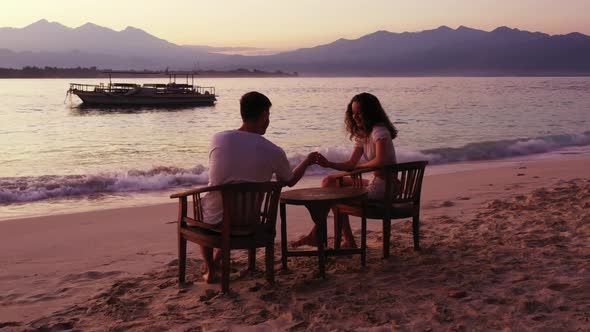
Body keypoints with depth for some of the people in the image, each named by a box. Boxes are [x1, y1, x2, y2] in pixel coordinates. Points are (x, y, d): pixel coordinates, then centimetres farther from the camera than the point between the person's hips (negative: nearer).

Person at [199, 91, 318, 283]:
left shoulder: (218, 139, -12)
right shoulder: (274, 152, -14)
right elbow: (290, 181, 6)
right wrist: (307, 161, 26)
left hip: (214, 220, -1)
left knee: (201, 206, 35)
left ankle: (210, 270, 28)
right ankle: (217, 262, 42)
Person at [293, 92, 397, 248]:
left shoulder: (379, 131, -16)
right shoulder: (362, 135, 14)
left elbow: (380, 161, -31)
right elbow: (350, 164, 9)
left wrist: (359, 166, -13)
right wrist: (328, 164, -7)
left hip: (384, 187, -10)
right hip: (374, 184, 10)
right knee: (329, 181, 9)